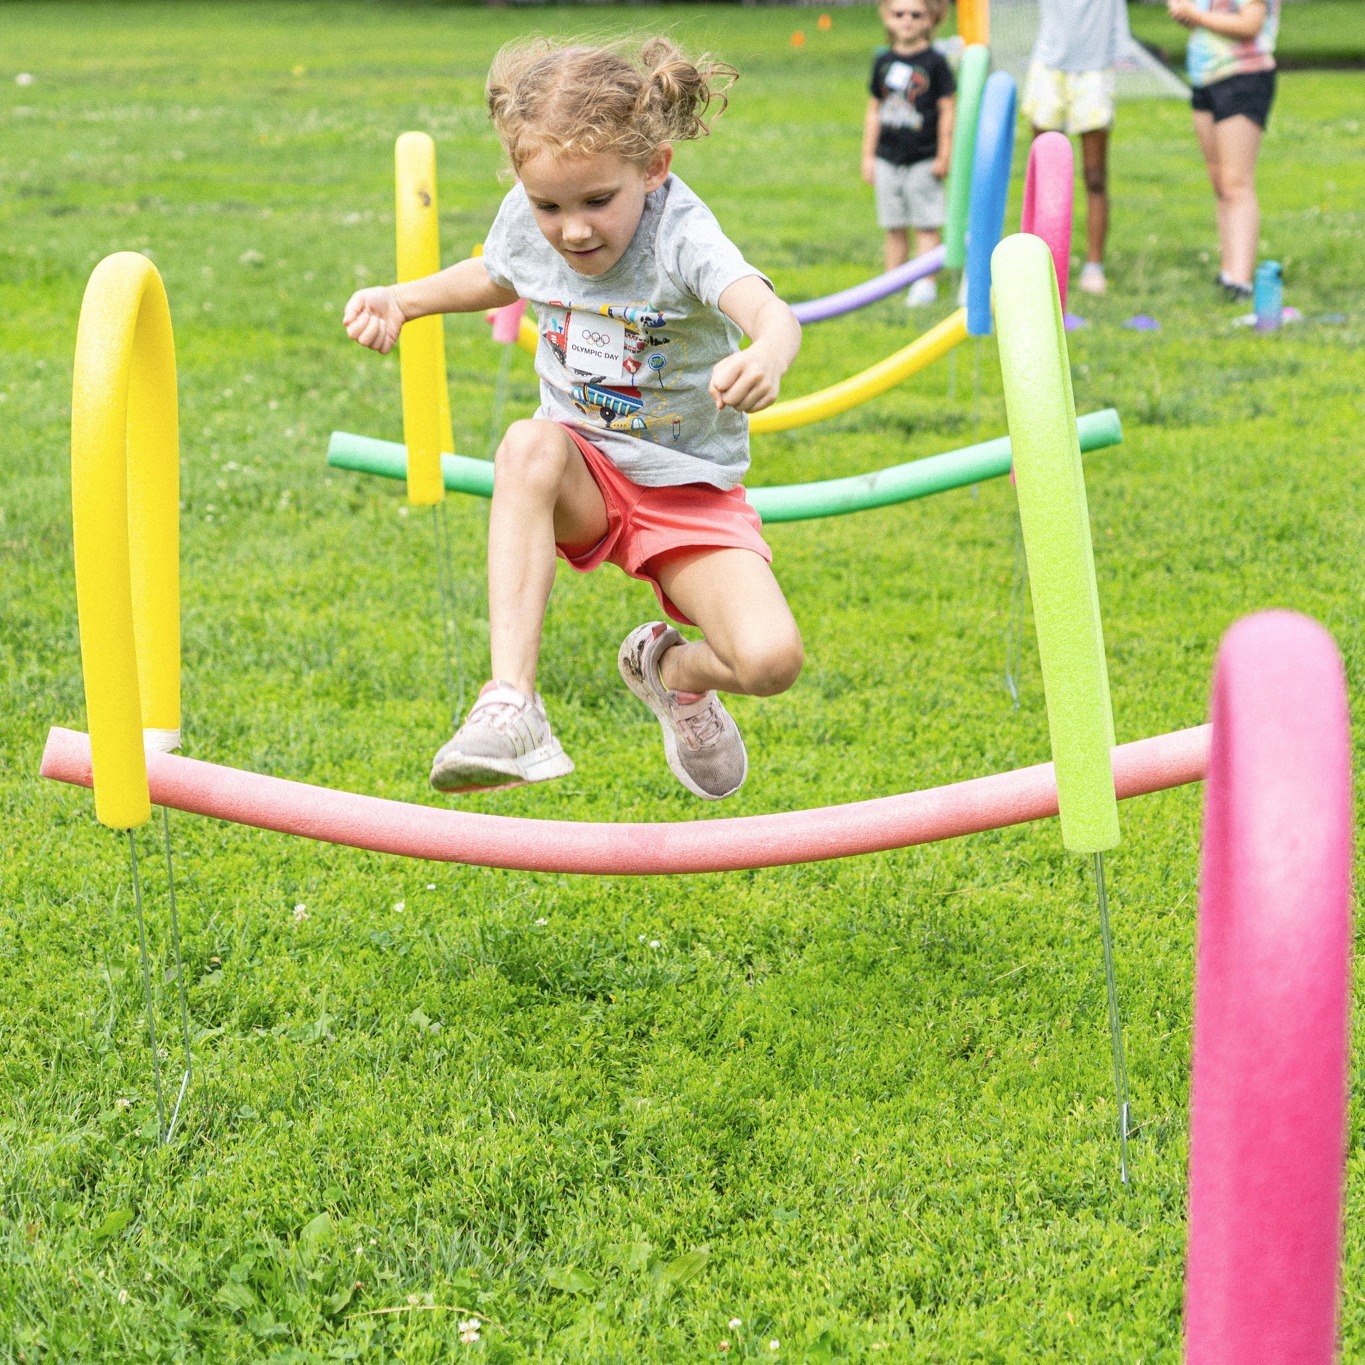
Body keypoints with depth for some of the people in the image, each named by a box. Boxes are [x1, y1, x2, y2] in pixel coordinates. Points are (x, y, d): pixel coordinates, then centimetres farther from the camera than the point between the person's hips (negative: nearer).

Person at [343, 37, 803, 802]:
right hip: (583, 479, 3)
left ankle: (671, 669, 16)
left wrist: (766, 360, -69)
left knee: (771, 660, -24)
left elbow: (771, 314, -45)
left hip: (689, 489, -2)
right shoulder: (526, 220, -7)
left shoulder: (684, 237, -23)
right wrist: (404, 300, 4)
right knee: (531, 445, -36)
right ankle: (512, 703, -39)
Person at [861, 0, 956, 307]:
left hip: (924, 160, -4)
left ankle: (926, 283, 4)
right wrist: (868, 155, 11)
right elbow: (874, 110, 12)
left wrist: (944, 156, -7)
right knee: (894, 227, 10)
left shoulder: (935, 62, -5)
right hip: (888, 160, 4)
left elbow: (947, 110, -4)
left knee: (926, 225, 0)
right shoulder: (884, 61, 7)